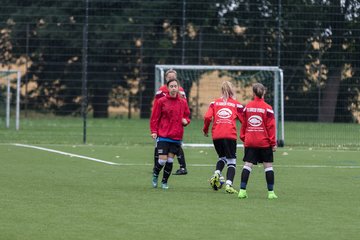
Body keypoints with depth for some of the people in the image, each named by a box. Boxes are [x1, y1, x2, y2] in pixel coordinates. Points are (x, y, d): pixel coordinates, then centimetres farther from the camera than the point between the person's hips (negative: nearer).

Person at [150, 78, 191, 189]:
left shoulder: (183, 102, 7)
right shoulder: (162, 101, -2)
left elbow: (186, 116, 19)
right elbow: (154, 118, 1)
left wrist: (185, 121, -4)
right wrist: (154, 131, -7)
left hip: (176, 137, 3)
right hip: (163, 136, -3)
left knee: (170, 160, 2)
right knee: (162, 160, -8)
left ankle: (164, 182, 18)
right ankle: (155, 175, 21)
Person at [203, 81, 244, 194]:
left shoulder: (214, 103, 10)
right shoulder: (236, 105, 6)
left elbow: (207, 117, -2)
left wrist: (205, 129, 14)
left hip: (216, 135, 3)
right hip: (230, 135, -3)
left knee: (222, 157, 24)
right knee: (231, 161, 4)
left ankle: (217, 174, -2)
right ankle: (228, 184, -12)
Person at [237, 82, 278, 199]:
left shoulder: (247, 107, 3)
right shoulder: (267, 108, -6)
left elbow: (243, 124, 9)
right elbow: (271, 126, -5)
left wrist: (243, 138, 18)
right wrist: (273, 143, -1)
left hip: (250, 142, 2)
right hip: (264, 142, -2)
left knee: (247, 165, 1)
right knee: (268, 166, 5)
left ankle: (242, 190, -6)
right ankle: (271, 192, 5)